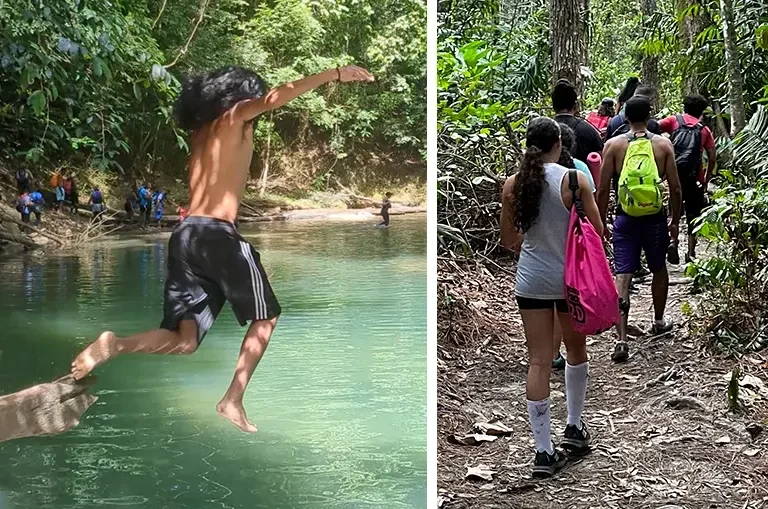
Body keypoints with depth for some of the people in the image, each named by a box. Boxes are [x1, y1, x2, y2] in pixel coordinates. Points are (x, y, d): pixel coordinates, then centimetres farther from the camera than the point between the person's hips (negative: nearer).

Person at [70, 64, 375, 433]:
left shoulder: (199, 132, 24)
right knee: (265, 317, 12)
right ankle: (232, 400, 4)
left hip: (184, 235, 7)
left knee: (184, 340, 4)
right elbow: (273, 98, -13)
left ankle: (115, 345, -21)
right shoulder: (233, 116, 4)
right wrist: (335, 74, -18)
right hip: (217, 234, -7)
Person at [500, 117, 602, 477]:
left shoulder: (513, 184, -4)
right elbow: (597, 231, -9)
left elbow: (508, 240, 4)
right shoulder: (574, 180, -12)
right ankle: (574, 427, 34)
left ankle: (544, 451, 3)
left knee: (538, 361, 3)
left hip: (531, 281, 2)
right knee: (576, 349, 21)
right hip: (571, 278, -1)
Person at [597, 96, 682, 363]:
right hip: (655, 218, 1)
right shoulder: (663, 144, -3)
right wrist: (675, 220, 10)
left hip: (625, 220, -1)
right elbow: (675, 188, -2)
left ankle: (621, 340, -13)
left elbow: (603, 190, -5)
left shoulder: (613, 145, -4)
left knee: (622, 276, -3)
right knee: (659, 270, 23)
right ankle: (659, 321, 41)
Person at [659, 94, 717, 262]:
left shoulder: (674, 120, 7)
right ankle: (691, 253, 11)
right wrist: (707, 179, 16)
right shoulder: (704, 130, 11)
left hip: (675, 174, -1)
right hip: (695, 178, 1)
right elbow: (712, 157, 6)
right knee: (693, 216, 10)